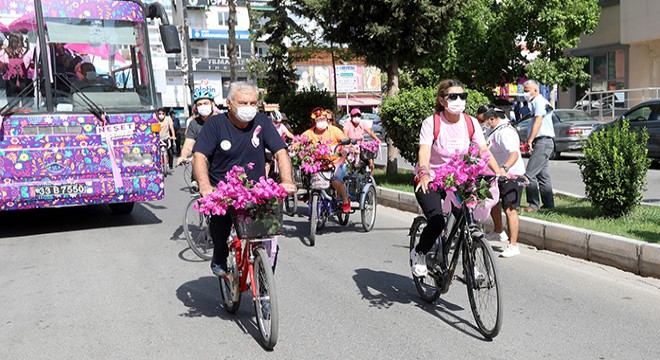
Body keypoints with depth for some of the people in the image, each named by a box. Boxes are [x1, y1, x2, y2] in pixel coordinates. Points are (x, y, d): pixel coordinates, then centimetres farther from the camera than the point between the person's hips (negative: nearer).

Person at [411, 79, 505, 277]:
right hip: (430, 181, -4)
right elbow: (424, 151, -28)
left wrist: (499, 171, -25)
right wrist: (424, 173, -47)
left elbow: (484, 151, -9)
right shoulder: (431, 122, -15)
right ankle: (418, 253, 9)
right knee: (436, 222, -22)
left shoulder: (470, 123, -4)